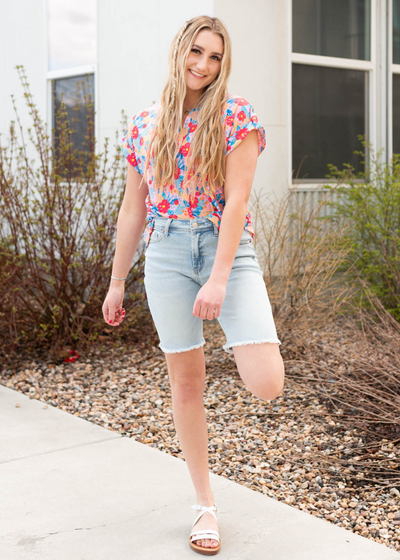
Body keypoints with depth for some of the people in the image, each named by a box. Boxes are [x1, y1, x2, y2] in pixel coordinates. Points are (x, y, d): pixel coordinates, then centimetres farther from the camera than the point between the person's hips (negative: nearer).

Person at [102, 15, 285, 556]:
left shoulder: (236, 116, -2)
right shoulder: (143, 125, 10)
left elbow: (236, 200, -10)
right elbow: (133, 208, 14)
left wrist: (219, 279, -18)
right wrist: (116, 282, 14)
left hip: (229, 249, -2)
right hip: (166, 253, 3)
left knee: (268, 385, -14)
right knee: (186, 379, 5)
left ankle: (239, 342, 25)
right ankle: (205, 504, 21)